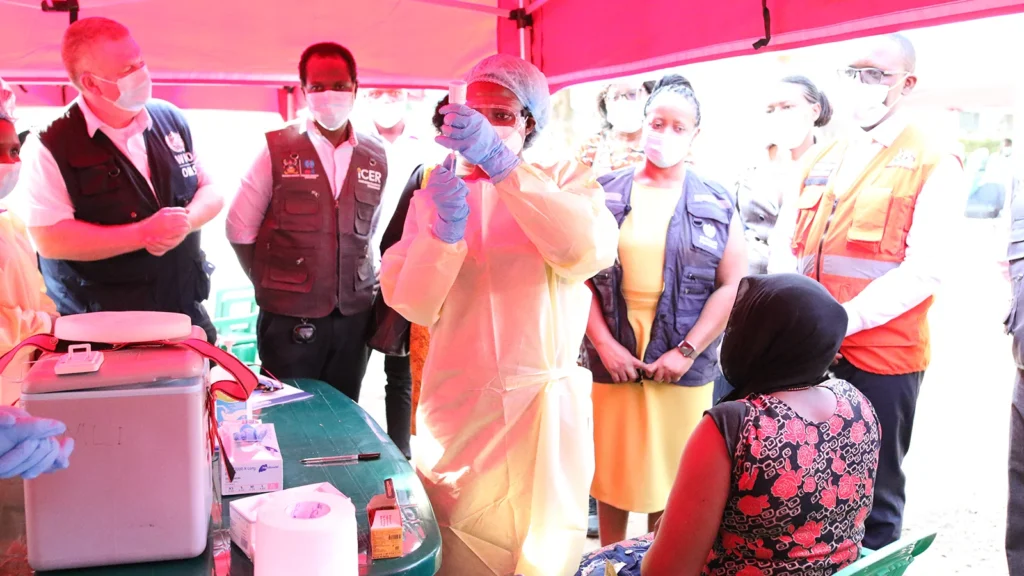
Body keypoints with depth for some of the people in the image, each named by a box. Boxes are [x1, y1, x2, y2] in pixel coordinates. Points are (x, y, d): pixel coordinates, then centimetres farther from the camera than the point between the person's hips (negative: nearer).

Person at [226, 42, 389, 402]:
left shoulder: (376, 158, 5)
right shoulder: (277, 149, -4)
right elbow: (240, 229, 0)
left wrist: (364, 285, 8)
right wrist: (272, 285, 1)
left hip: (354, 317, 3)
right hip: (289, 319, -3)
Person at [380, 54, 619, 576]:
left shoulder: (565, 183, 4)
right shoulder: (433, 194, 9)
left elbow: (590, 251, -20)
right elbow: (412, 305, -2)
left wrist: (499, 162, -25)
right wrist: (444, 229, -20)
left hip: (545, 406, -1)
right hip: (457, 406, 2)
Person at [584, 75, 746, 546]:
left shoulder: (716, 205, 5)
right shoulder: (605, 194, 5)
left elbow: (732, 286, 1)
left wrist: (686, 351, -8)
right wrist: (604, 343, -8)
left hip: (682, 367, 0)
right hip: (612, 359, 0)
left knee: (672, 477, 8)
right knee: (611, 473, 9)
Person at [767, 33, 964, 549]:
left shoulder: (933, 163, -3)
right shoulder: (821, 159, 15)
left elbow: (926, 266, -13)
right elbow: (783, 245, 11)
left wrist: (845, 319, -20)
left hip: (882, 355, -5)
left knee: (873, 493, 7)